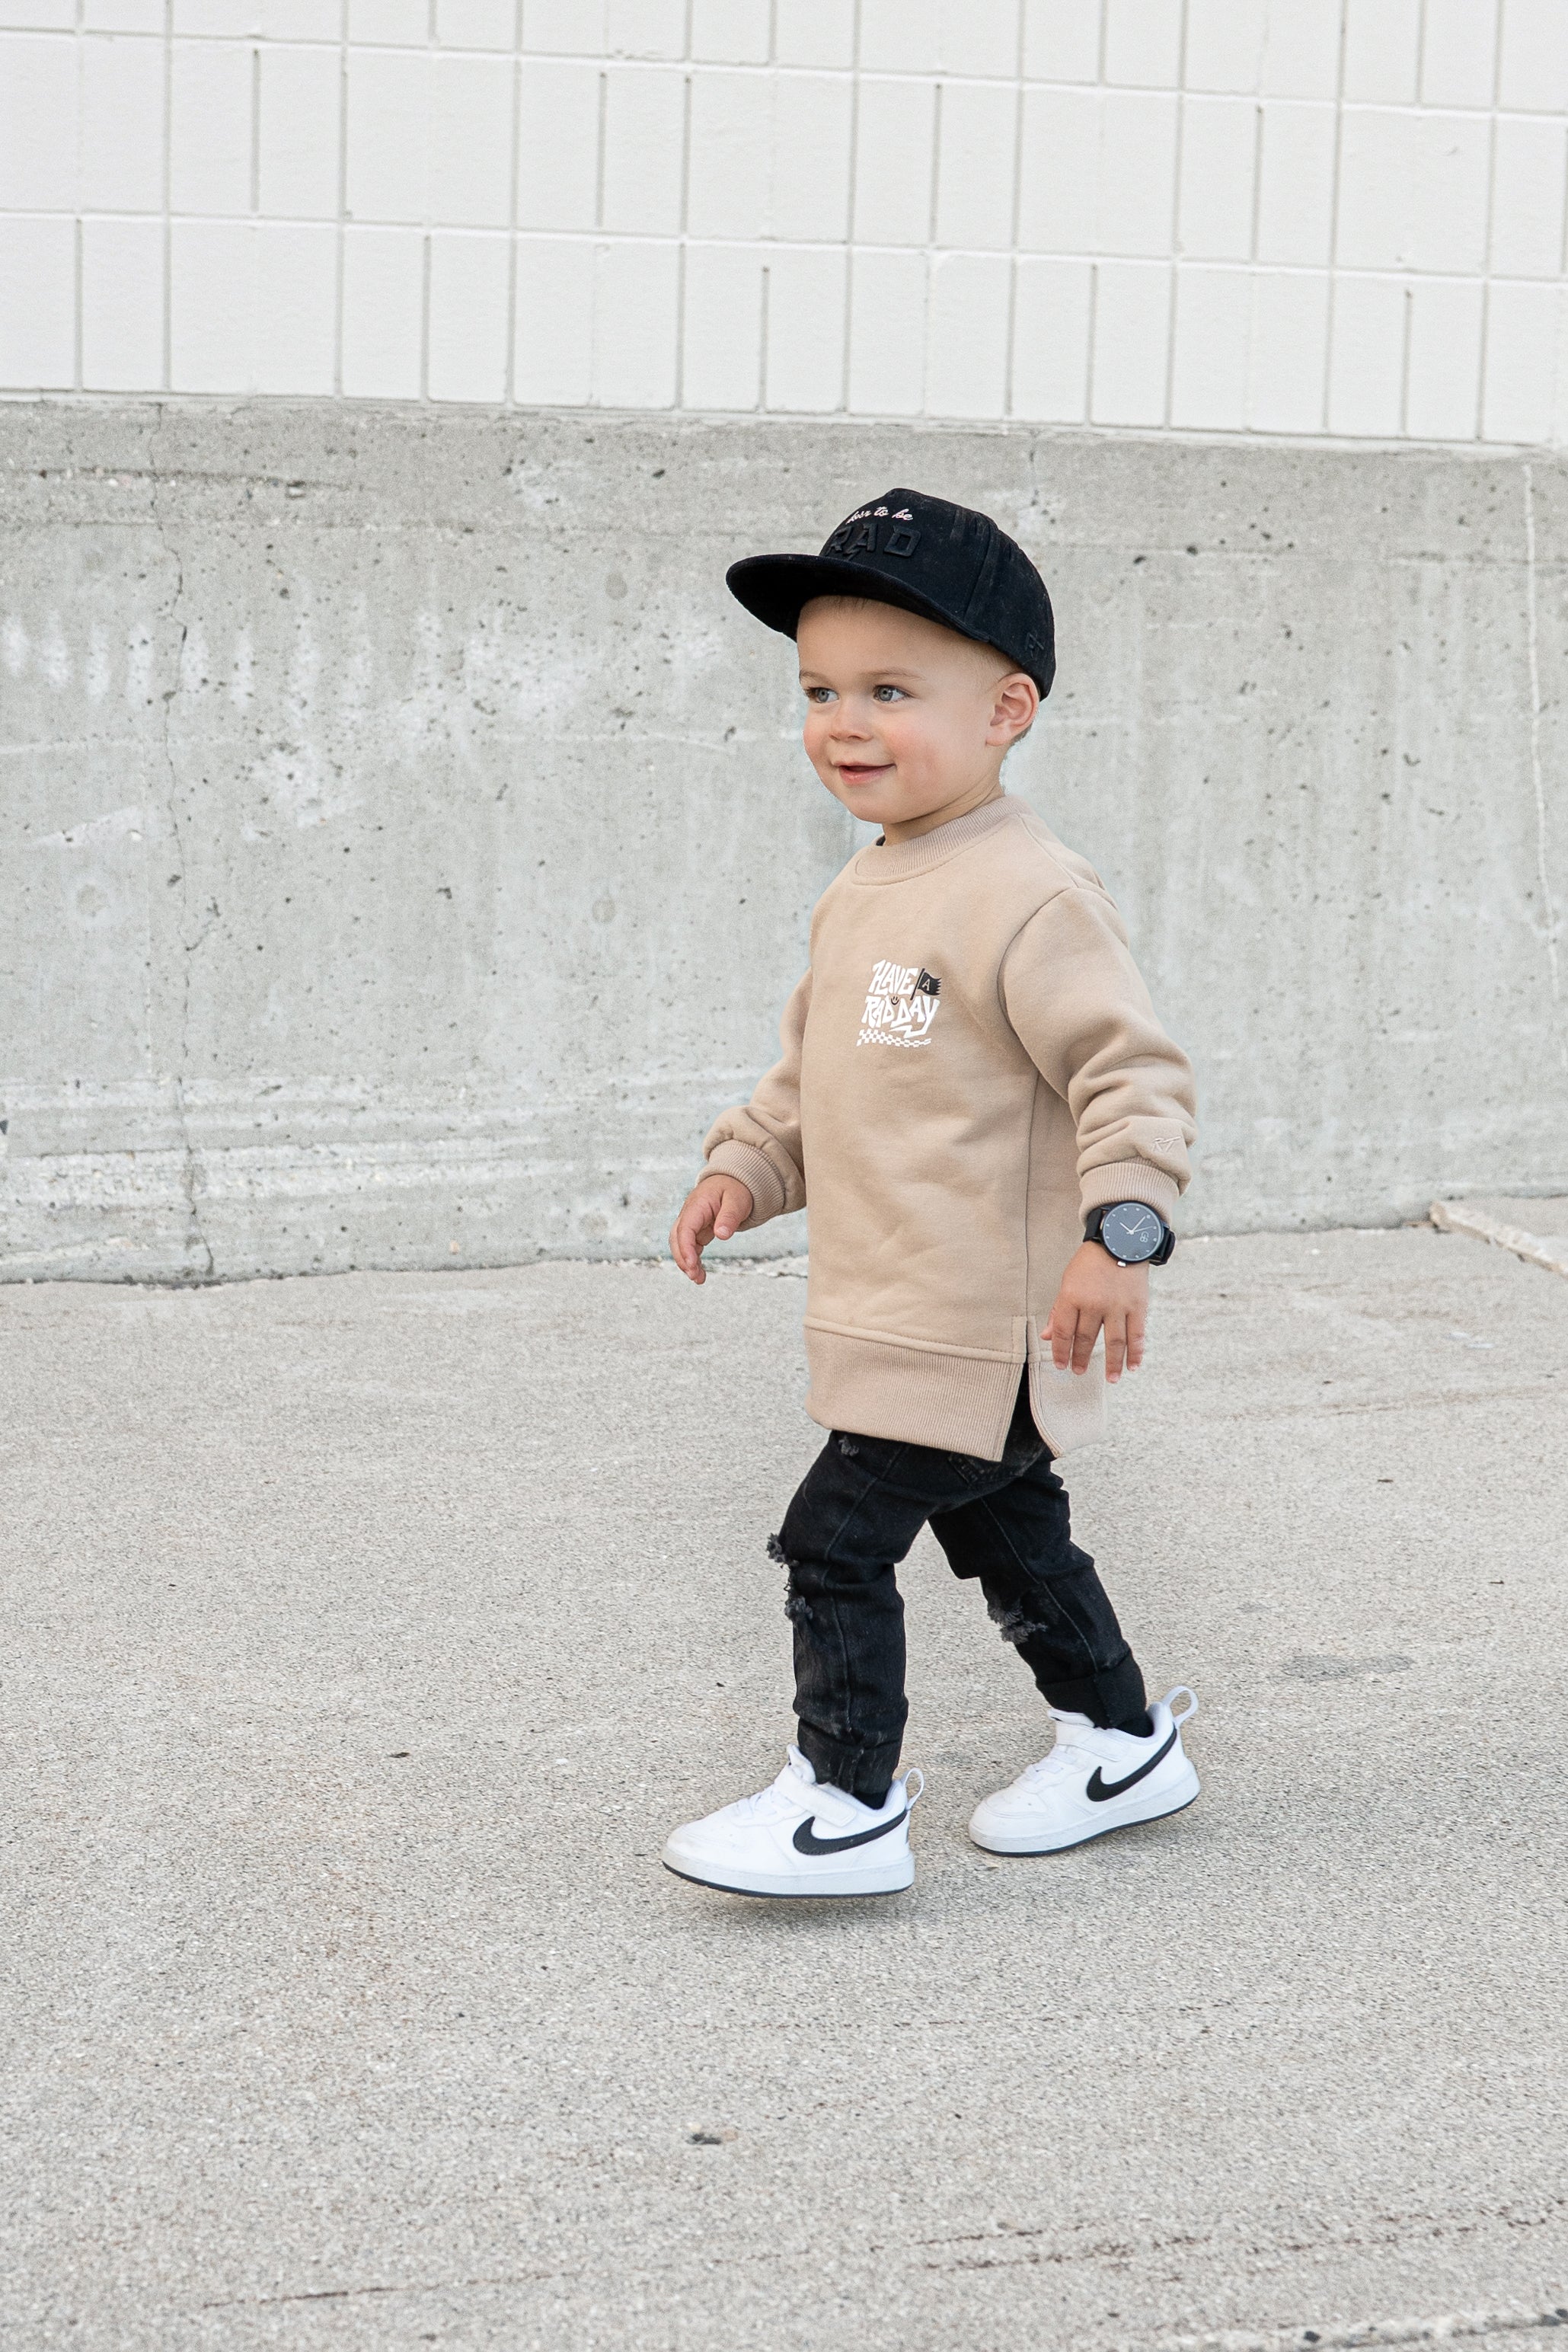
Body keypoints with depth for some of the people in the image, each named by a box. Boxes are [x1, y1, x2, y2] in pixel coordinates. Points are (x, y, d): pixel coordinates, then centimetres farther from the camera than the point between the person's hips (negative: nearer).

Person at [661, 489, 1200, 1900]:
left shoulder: (1027, 898, -20)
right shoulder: (860, 899, 11)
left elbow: (1133, 1069, -23)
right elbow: (814, 1071, 22)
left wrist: (1120, 1230, -32)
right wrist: (745, 1170, 9)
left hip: (975, 1323, -10)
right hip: (899, 1313, 10)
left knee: (836, 1543, -7)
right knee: (1005, 1530, 21)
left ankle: (847, 1808, 6)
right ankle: (1122, 1746, 37)